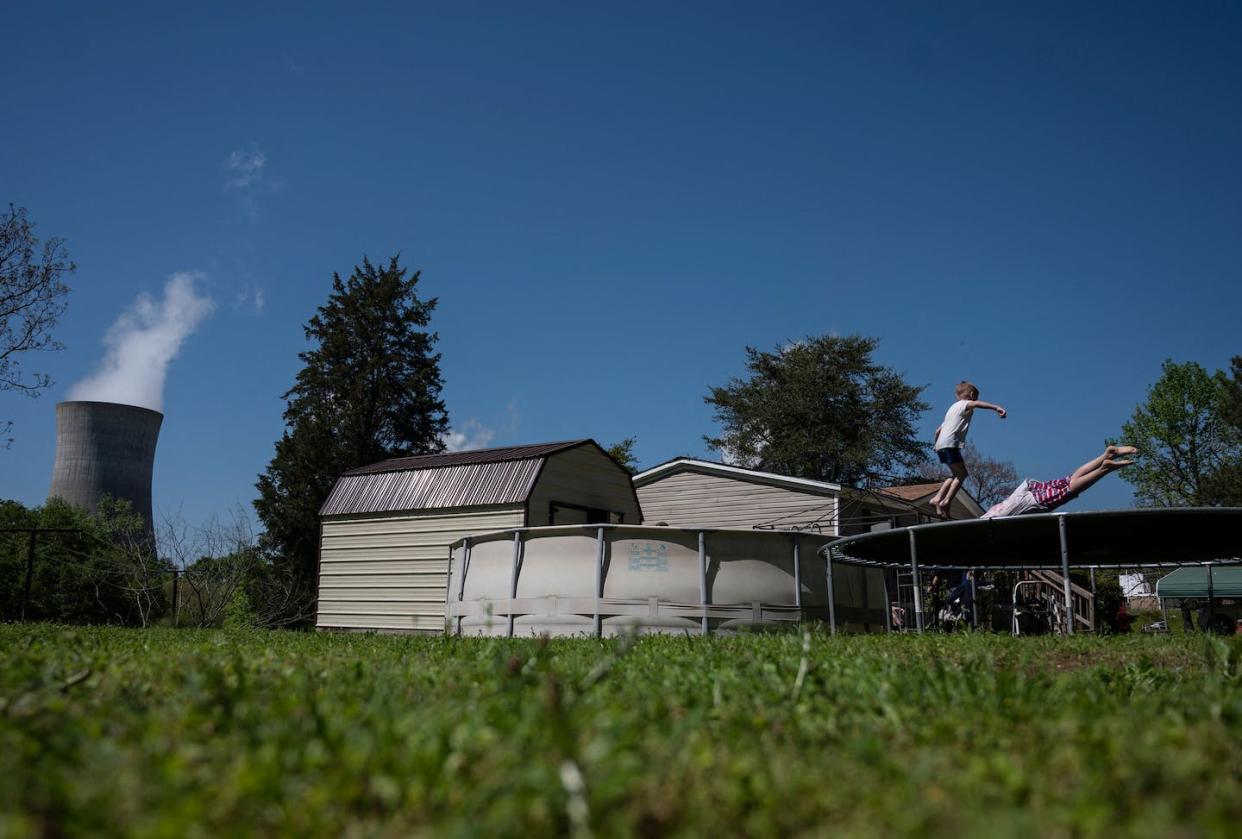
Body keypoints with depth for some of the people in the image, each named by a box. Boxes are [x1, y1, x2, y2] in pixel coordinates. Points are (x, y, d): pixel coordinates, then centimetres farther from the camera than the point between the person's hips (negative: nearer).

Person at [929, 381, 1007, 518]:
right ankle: (946, 502, -16)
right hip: (950, 444, -9)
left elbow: (938, 430, 32)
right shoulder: (965, 404, 4)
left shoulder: (953, 407, 29)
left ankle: (937, 498, 3)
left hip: (940, 445, 9)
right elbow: (976, 404, -22)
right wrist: (996, 408, -33)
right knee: (962, 474, -7)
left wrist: (937, 444, 46)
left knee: (955, 474, 15)